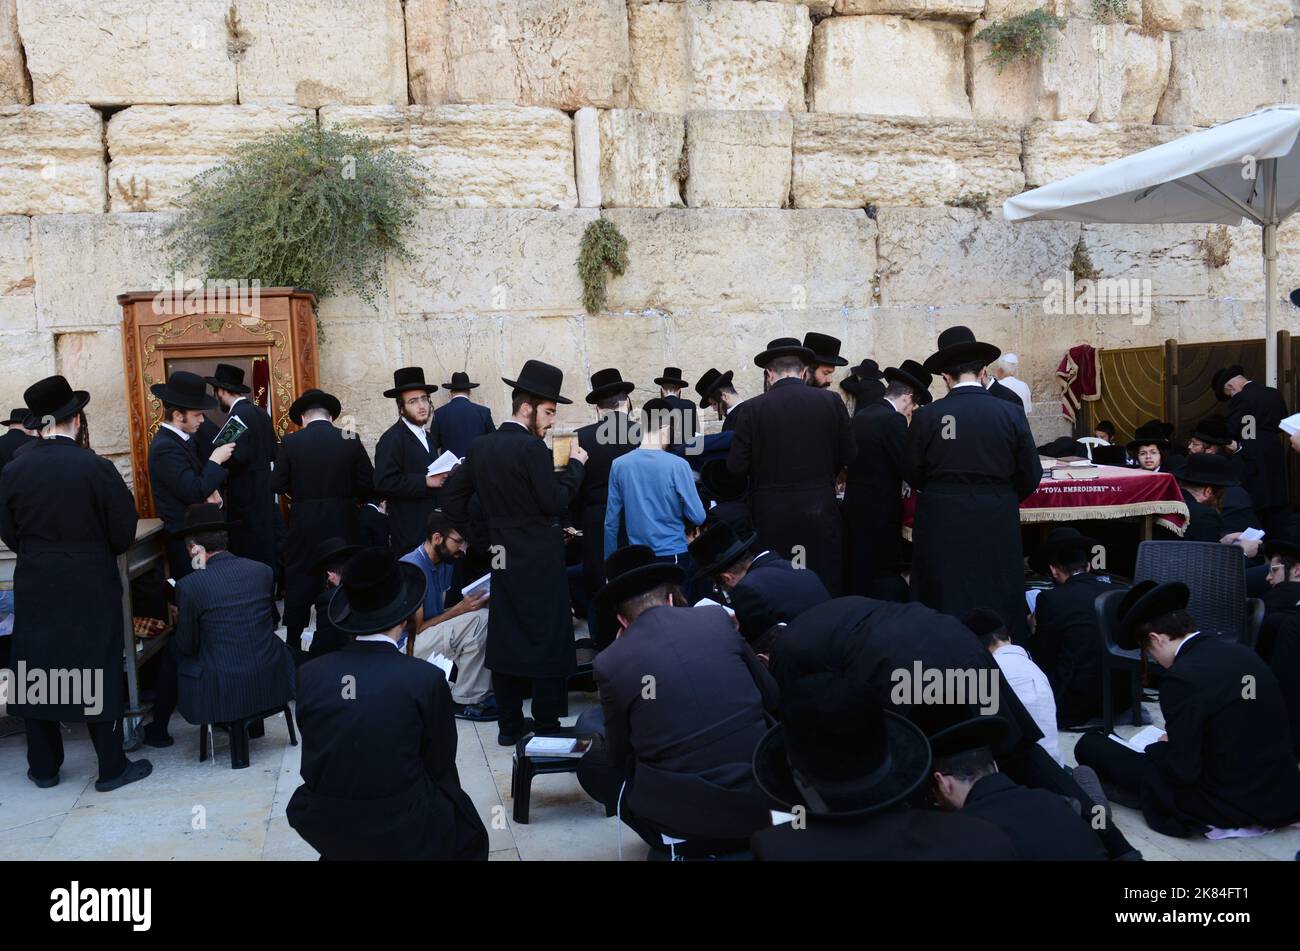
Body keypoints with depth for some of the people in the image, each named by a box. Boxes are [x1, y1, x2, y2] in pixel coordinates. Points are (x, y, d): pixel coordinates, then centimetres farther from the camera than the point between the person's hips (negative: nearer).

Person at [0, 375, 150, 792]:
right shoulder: (97, 468, -16)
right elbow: (124, 533, -10)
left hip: (35, 588, 3)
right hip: (92, 589, -3)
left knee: (37, 672, 15)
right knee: (97, 673, 6)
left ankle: (44, 766, 25)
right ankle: (112, 767, 14)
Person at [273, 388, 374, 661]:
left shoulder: (291, 442, -6)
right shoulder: (350, 441, -5)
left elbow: (278, 485, -5)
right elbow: (368, 483, -5)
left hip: (304, 526, 0)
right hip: (343, 526, 1)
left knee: (299, 585, 11)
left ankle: (294, 647, 18)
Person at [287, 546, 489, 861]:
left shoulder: (308, 675, -8)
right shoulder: (427, 679, -16)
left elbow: (319, 755, 5)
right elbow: (441, 768, -5)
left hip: (325, 829, 4)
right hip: (404, 834, -3)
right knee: (468, 835, 25)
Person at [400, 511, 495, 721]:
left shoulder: (444, 563, 7)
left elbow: (438, 613, 9)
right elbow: (416, 628, -19)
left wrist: (472, 603, -7)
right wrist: (460, 609, -19)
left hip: (433, 635, 9)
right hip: (407, 647, -9)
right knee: (478, 619, -25)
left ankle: (482, 692, -7)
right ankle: (465, 701, -15)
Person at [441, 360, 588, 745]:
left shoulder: (480, 446, 6)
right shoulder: (531, 447, -17)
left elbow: (452, 494, 10)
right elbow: (555, 501, -18)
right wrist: (574, 465, -5)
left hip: (503, 558, 8)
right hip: (540, 562, -7)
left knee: (505, 639, 13)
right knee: (550, 641, 2)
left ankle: (509, 725, 21)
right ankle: (547, 727, 8)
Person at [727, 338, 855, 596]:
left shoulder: (756, 407, -6)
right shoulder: (831, 401, -2)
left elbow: (736, 466, -5)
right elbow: (848, 456, 4)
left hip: (772, 517, -1)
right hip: (820, 513, 1)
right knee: (825, 589, 9)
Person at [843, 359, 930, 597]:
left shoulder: (859, 416, 9)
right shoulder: (894, 420, -15)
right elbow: (907, 468, -16)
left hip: (853, 506, 8)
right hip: (881, 512, -8)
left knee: (856, 578, 15)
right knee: (879, 582, 1)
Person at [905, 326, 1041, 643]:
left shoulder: (926, 417, -7)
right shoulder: (1010, 415, -5)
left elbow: (912, 473, 1)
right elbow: (1030, 475, 1)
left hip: (941, 523, 0)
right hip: (997, 525, 1)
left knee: (944, 608, 10)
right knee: (997, 606, 11)